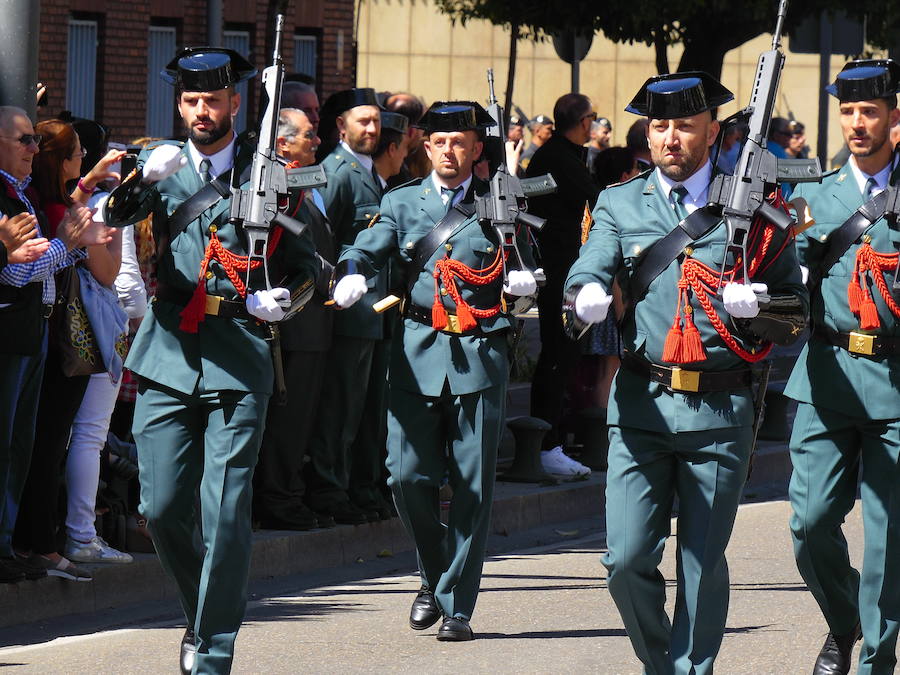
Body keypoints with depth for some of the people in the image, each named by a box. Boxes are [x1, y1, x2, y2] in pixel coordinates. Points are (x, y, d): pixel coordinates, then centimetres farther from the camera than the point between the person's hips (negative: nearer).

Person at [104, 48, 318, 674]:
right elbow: (115, 215, -9)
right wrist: (144, 179, -30)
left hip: (239, 356, -2)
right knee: (163, 506, 1)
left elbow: (306, 260, 12)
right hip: (169, 351, 2)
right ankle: (201, 613, 25)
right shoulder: (165, 168, 9)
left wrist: (281, 297, -9)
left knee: (225, 509, -8)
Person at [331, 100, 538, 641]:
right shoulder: (402, 204, 12)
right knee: (408, 476, -4)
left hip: (479, 354, -1)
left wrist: (525, 279, -15)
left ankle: (457, 605, 7)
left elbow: (526, 267, 9)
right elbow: (368, 251, -2)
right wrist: (351, 276, -25)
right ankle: (435, 576, 20)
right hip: (417, 353, 1)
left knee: (473, 485, -1)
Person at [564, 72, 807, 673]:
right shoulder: (620, 205, 9)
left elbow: (797, 311, 8)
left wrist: (752, 305, -13)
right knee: (627, 560, -6)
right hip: (642, 404, 1)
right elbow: (583, 285, -4)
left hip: (721, 409, -1)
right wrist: (586, 301, -28)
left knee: (704, 566, 2)